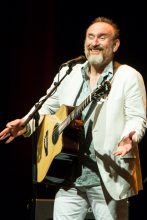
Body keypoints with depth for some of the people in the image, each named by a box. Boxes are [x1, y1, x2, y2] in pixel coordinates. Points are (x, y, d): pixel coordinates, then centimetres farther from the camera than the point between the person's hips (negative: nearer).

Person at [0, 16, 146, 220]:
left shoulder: (129, 76, -1)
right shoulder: (67, 73, 12)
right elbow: (48, 106, 21)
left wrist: (130, 137, -28)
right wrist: (27, 123, 4)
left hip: (108, 176, -4)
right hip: (69, 172, 4)